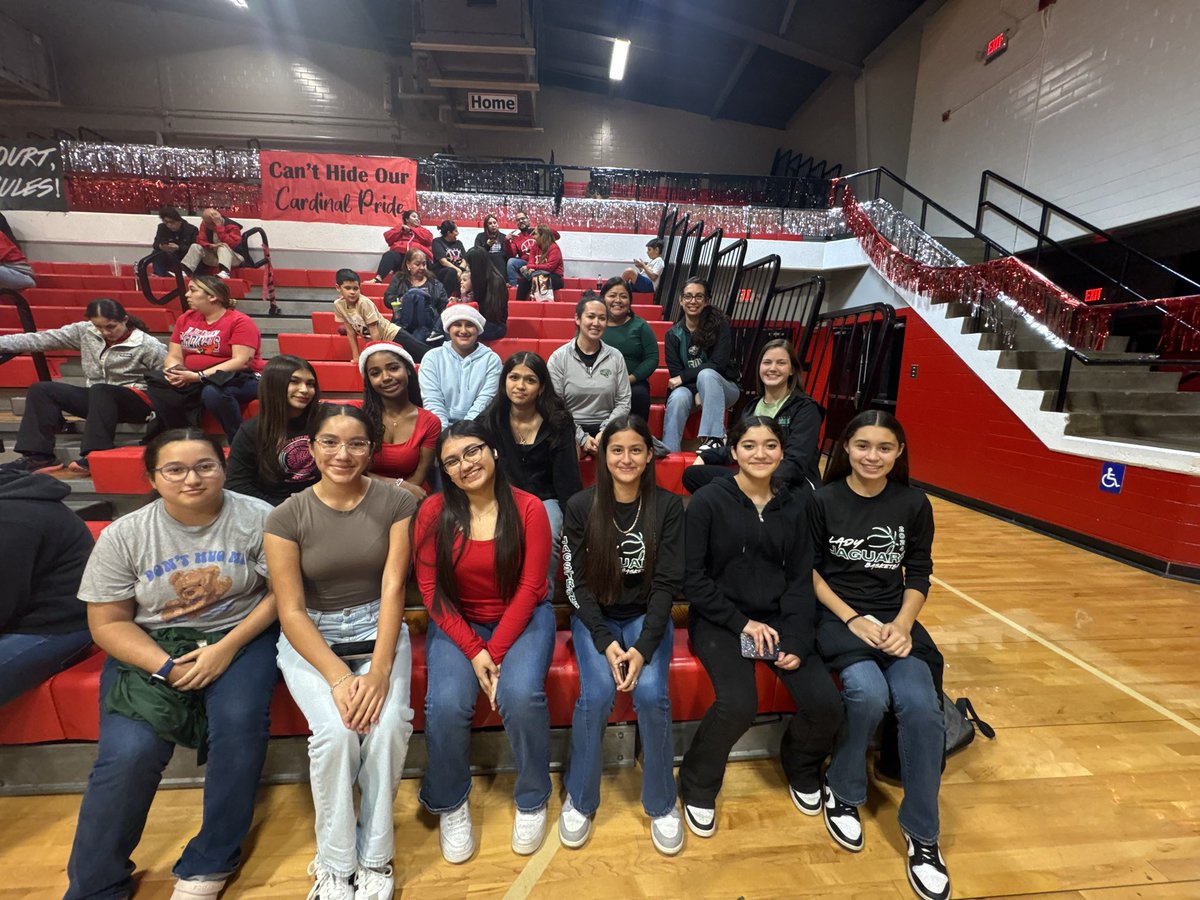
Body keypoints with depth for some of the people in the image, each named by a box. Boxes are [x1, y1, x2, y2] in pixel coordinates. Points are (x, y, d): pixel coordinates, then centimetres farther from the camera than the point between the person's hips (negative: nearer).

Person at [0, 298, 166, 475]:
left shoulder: (147, 344, -12)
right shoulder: (85, 331, 4)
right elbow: (40, 339, 3)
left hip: (136, 402, -7)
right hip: (97, 400, 7)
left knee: (99, 390, -34)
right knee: (41, 390, -5)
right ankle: (39, 457, -8)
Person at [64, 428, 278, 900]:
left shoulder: (256, 517, -9)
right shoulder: (122, 536, -4)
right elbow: (107, 624, -1)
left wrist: (227, 647, -17)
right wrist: (167, 668, -16)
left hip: (239, 636, -1)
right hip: (151, 647, 2)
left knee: (239, 720, -26)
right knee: (130, 750, -21)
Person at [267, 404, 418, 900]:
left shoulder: (396, 502, -8)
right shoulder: (287, 517, -9)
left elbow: (393, 588, -11)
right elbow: (292, 612, -10)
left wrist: (380, 668, -21)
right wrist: (339, 677, -21)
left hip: (379, 630, 1)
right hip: (310, 638, 0)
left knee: (388, 725, -24)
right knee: (336, 732, -24)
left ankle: (375, 858, 3)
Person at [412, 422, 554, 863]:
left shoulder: (528, 508, -12)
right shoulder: (433, 512, -8)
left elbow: (529, 587, -11)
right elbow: (431, 590, -7)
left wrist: (496, 651, -16)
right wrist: (474, 650, -15)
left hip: (522, 619, -1)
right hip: (458, 623, 1)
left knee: (521, 694, -25)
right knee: (446, 703, -23)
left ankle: (532, 799, 5)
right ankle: (449, 802, 10)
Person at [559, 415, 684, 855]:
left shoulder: (668, 506, -7)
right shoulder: (580, 507, -8)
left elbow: (667, 583, -8)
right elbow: (577, 582, -7)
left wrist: (643, 648, -18)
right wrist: (607, 643, -17)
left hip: (647, 616, 1)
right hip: (595, 618, 0)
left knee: (651, 692, -23)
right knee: (597, 693, -23)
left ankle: (661, 803, 5)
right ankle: (580, 799, 6)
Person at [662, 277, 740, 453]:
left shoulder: (719, 325, -6)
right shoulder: (673, 334, 1)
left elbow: (718, 364, -14)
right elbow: (675, 373, -4)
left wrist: (683, 378, -17)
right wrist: (696, 392, -21)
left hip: (722, 389, -1)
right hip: (688, 388, 2)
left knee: (706, 374, -34)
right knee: (678, 396, -33)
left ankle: (714, 438, -37)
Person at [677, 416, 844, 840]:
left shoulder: (795, 506, 5)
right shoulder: (708, 501, -8)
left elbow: (800, 580, 5)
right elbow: (693, 580, -9)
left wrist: (796, 641, -7)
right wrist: (743, 622, -13)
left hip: (777, 618, 4)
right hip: (719, 620, -4)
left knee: (826, 705, -13)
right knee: (738, 704, -26)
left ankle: (801, 768, 25)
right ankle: (697, 787, 7)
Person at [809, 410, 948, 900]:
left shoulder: (914, 504, 4)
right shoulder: (822, 500, -5)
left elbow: (919, 576, 7)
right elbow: (810, 571, -3)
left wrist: (902, 625, -9)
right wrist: (853, 619, -12)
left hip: (895, 618, 3)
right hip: (836, 614, -2)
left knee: (921, 705, -22)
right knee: (869, 694, -28)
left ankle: (921, 833, 1)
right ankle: (841, 791, 3)